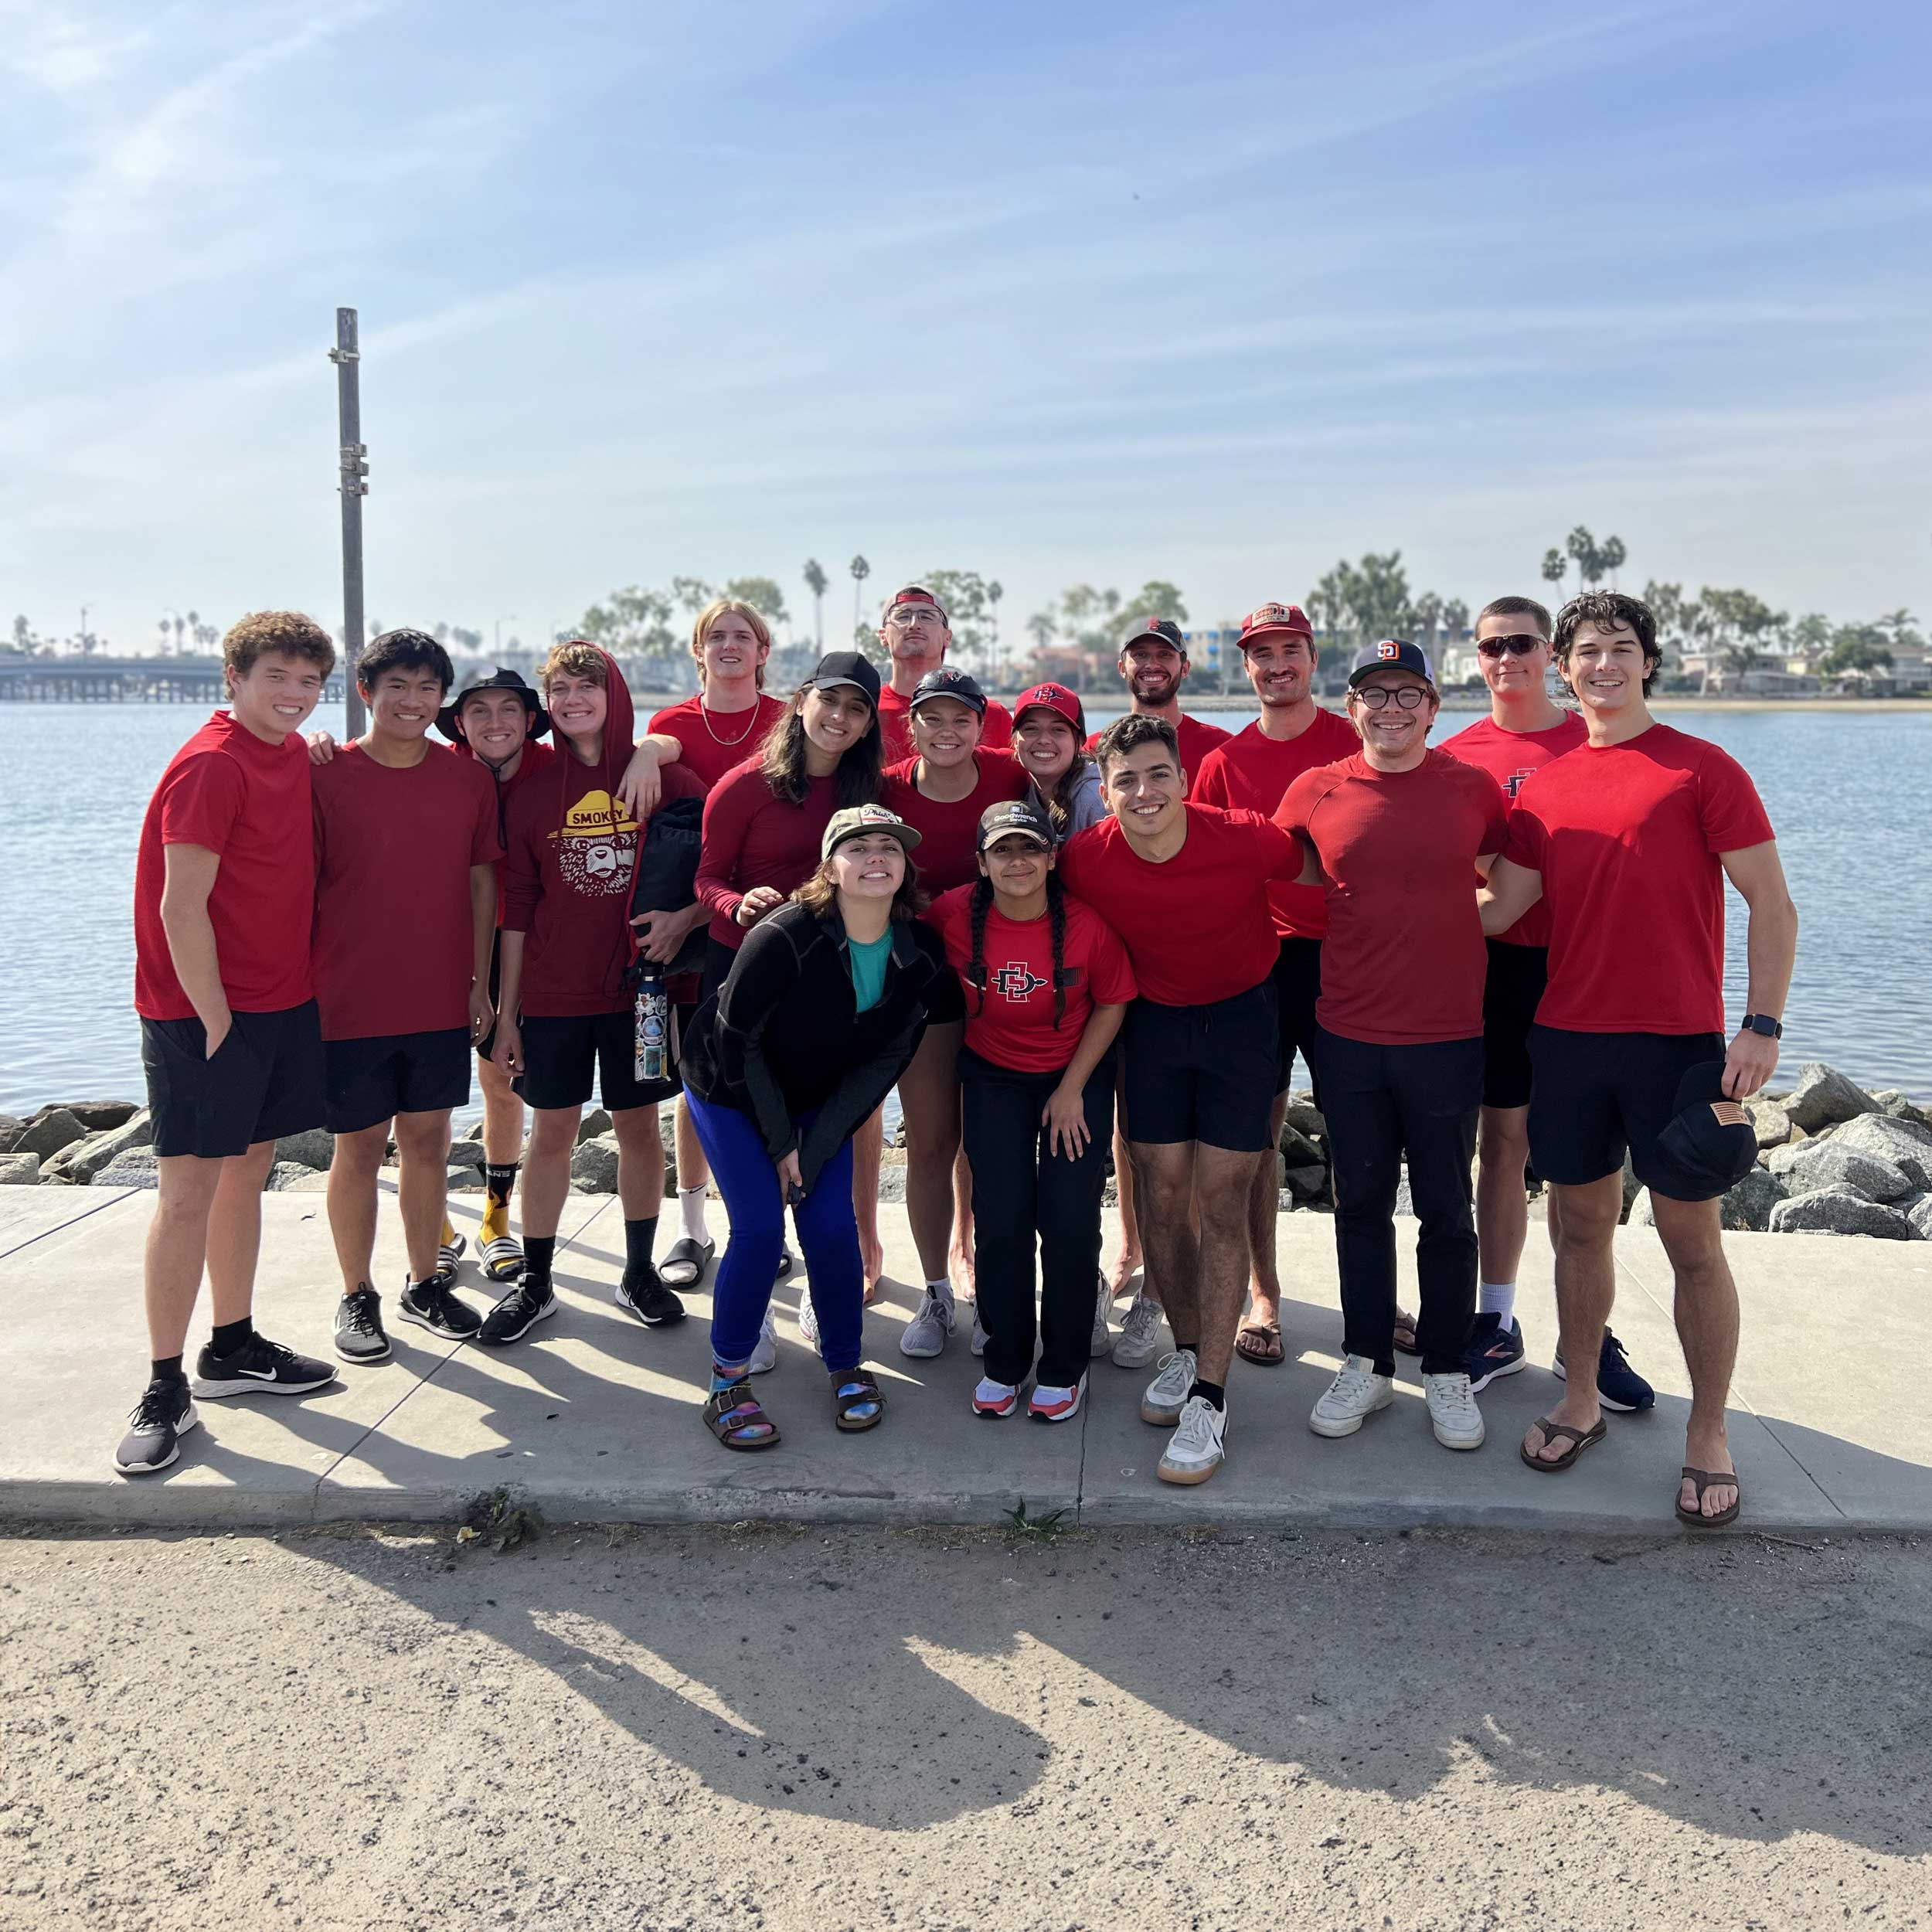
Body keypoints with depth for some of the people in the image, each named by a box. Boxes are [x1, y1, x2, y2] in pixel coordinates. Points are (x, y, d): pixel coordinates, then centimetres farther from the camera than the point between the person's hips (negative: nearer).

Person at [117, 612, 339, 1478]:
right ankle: (165, 1390, 2)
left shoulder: (298, 756, 10)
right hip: (204, 1012, -8)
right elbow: (180, 905, -18)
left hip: (282, 1002, 8)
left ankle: (233, 1349, 27)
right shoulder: (210, 765, -14)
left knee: (247, 1175, 15)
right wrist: (215, 1018, -16)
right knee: (189, 1191, -5)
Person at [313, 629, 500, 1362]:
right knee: (359, 1148, 7)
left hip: (441, 1002, 3)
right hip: (350, 1002, -3)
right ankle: (357, 1296, 22)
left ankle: (424, 1283, 28)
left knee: (428, 1142, 12)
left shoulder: (469, 779, 4)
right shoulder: (325, 777, -6)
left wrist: (481, 981, 7)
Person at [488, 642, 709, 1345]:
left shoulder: (666, 780, -1)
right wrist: (506, 1011, 2)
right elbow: (515, 909, 4)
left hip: (639, 988, -1)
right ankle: (534, 1281, 19)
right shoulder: (532, 793, 3)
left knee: (639, 1126, 8)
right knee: (552, 1132, 6)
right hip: (552, 993, 1)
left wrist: (683, 917, -18)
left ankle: (639, 1272, 23)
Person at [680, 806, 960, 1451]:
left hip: (819, 1100, 4)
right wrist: (780, 1143, -15)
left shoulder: (921, 954, -16)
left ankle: (848, 1367, 16)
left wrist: (813, 1151, -15)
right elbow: (738, 1041, -20)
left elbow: (884, 1061, -10)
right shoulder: (783, 937, -30)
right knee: (759, 1228, -13)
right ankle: (726, 1380, 5)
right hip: (729, 1090, -3)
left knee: (832, 1227, -5)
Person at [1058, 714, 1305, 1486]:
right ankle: (1186, 1351, 27)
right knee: (1161, 1199, 6)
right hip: (1153, 1020, 3)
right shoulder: (1086, 859, -19)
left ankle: (1209, 1398, 1)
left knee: (1221, 1205, -4)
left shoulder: (1246, 838, -24)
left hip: (1240, 1017, -2)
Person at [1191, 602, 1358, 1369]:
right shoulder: (1223, 762, 6)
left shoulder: (1356, 744, 2)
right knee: (1256, 1132, 6)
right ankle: (1263, 1295, 19)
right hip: (1257, 961, 1)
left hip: (1344, 957, -1)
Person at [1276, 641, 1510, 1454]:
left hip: (1448, 1035, -1)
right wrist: (1372, 929, 6)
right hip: (1347, 1035, 1)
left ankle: (1448, 1372, 23)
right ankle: (1366, 1364, 25)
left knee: (1446, 1210, 8)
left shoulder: (1476, 789, 0)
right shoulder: (1315, 792, 1)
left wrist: (1443, 924, -1)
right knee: (1360, 1204, 11)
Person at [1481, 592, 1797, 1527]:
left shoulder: (1703, 769, -2)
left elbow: (1772, 905, -4)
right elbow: (1497, 910, 9)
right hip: (1567, 1037, 4)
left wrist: (1762, 1027, -11)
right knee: (1580, 1225, 12)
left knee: (1692, 1240, 4)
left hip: (1677, 1041, -4)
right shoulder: (1542, 789, 9)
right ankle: (1580, 1400, 28)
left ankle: (1708, 1433, 18)